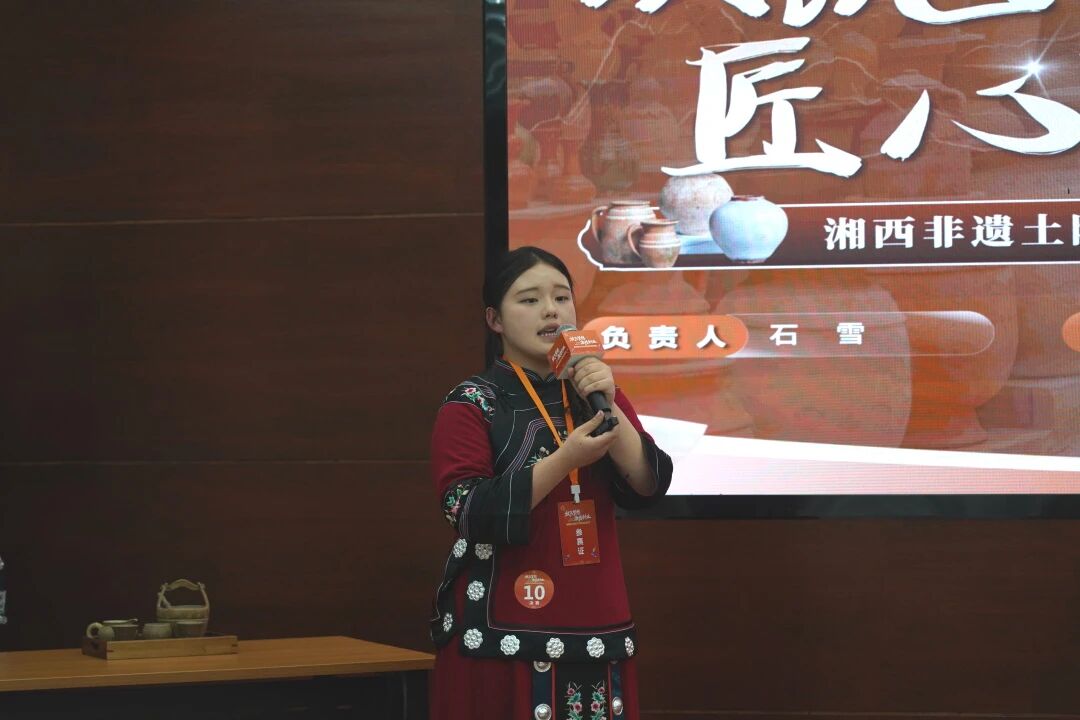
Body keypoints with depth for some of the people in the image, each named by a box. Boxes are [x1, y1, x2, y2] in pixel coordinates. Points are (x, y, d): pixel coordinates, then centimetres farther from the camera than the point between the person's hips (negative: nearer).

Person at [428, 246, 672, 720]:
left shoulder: (598, 393, 12)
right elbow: (471, 515, -15)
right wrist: (566, 459, -21)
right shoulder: (471, 406, -4)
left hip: (596, 630, 4)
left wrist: (607, 408, -14)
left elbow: (646, 490, -1)